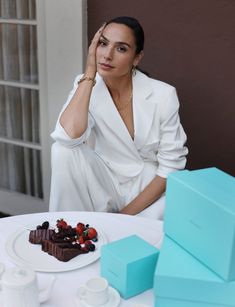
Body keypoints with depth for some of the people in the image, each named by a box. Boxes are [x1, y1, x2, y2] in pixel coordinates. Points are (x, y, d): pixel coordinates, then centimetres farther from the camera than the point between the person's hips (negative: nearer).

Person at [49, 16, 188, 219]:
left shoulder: (162, 95, -14)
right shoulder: (86, 87, -9)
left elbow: (170, 166, -12)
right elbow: (69, 136, -30)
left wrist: (128, 212, -18)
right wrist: (90, 73, -23)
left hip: (152, 190, -2)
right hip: (106, 185, 3)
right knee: (63, 150, -23)